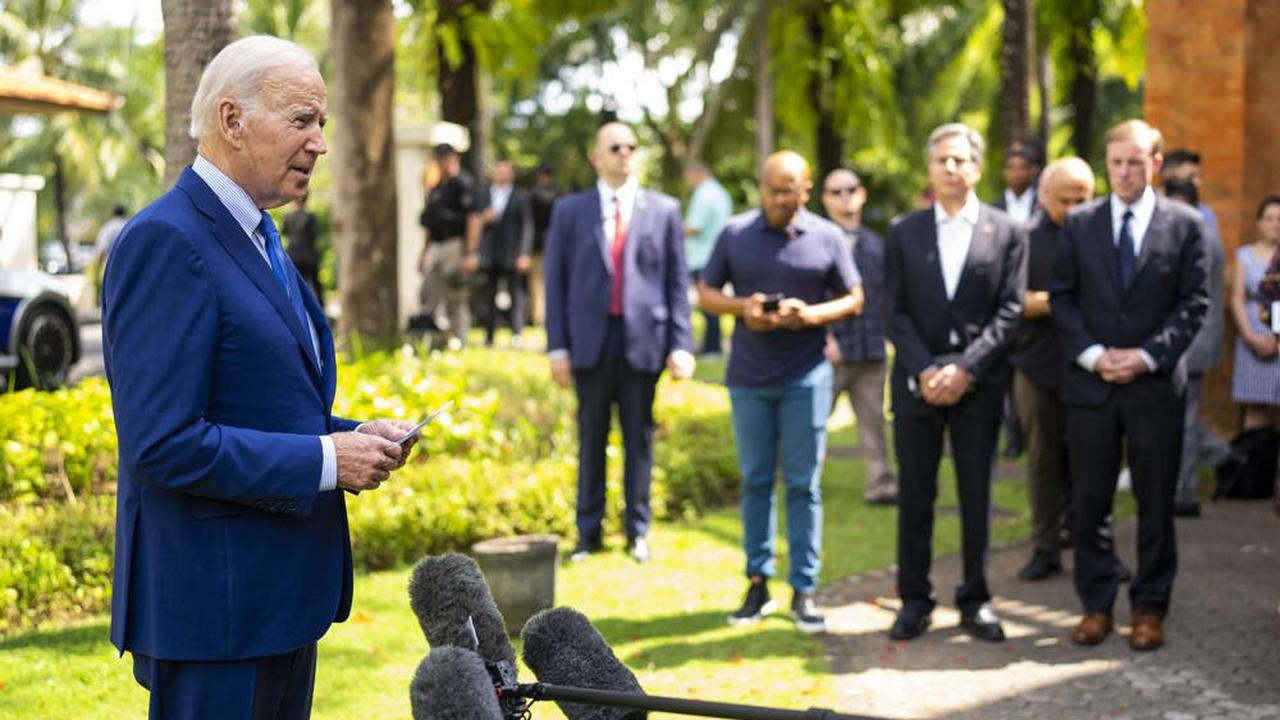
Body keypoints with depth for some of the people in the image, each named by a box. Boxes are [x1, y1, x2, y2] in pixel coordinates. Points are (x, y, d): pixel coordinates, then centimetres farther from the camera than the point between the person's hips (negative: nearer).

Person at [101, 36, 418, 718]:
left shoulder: (257, 238, 15)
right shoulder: (166, 241, -16)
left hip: (281, 591, 10)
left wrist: (353, 436, 5)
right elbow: (163, 444, -23)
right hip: (214, 605, -10)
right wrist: (325, 459, -18)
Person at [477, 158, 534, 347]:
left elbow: (527, 226, 1)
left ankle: (517, 335, -8)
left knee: (516, 294, -7)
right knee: (490, 296, 3)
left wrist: (524, 254, -7)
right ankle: (489, 336, 7)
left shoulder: (521, 196, 5)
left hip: (512, 255, -3)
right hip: (489, 254, 3)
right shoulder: (484, 194, 13)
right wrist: (484, 219, -9)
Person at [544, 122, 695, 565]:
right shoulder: (569, 211, 6)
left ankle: (638, 531, 16)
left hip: (643, 340, 0)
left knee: (639, 439, 6)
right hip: (590, 340, 0)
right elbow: (556, 281, 5)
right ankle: (588, 533, 15)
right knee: (591, 440, 6)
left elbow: (677, 280, 4)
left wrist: (680, 344, -3)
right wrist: (557, 346, -2)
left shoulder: (663, 210, 6)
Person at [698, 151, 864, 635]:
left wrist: (811, 314, -15)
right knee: (755, 480, 7)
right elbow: (706, 292, 7)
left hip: (806, 376, -1)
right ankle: (757, 583, 16)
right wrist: (742, 307, -13)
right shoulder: (735, 234, 3)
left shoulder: (827, 237, 0)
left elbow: (853, 300, 4)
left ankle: (803, 590, 7)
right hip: (748, 376, 1)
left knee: (803, 485, 1)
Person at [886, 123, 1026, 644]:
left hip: (978, 382, -1)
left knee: (977, 496, 4)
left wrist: (965, 370, -13)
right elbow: (897, 312, 3)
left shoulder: (1006, 233, 4)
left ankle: (975, 600, 13)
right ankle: (914, 601, 10)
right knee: (915, 496, 3)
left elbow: (1009, 312, -3)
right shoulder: (904, 233, 8)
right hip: (917, 380, 1)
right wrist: (924, 371, -10)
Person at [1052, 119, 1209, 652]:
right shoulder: (1079, 223, 6)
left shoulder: (1185, 225, 2)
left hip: (1156, 384, -1)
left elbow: (1194, 303, -1)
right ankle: (1096, 605, 15)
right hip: (1090, 383, 1)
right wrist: (1091, 353, -9)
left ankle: (1150, 608, 15)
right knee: (1089, 501, 5)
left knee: (1156, 503, 5)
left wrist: (1147, 356, -12)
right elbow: (1063, 298, 6)